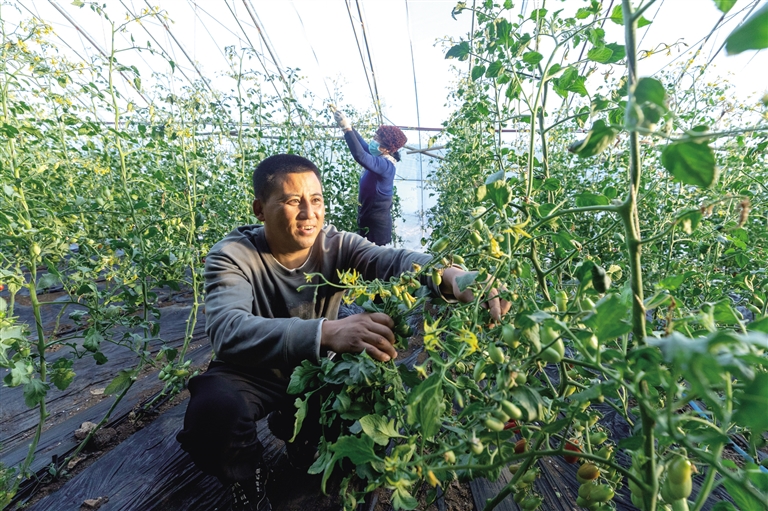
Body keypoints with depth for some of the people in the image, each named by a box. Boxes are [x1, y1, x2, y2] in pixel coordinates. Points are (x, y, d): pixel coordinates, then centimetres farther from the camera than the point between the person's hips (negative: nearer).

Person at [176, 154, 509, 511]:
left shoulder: (336, 245, -14)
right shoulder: (233, 256, -21)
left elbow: (394, 259, -31)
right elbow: (227, 330, -39)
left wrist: (450, 275, -54)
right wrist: (325, 332, -55)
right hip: (254, 373, -2)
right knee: (214, 409, -32)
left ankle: (300, 430, 16)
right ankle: (247, 482, 4)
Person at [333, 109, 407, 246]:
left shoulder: (385, 165, -24)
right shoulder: (380, 158, 3)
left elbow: (360, 156, -39)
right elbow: (362, 144, 12)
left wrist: (346, 128, -35)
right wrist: (347, 125, 0)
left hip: (377, 222, -9)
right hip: (367, 217, 9)